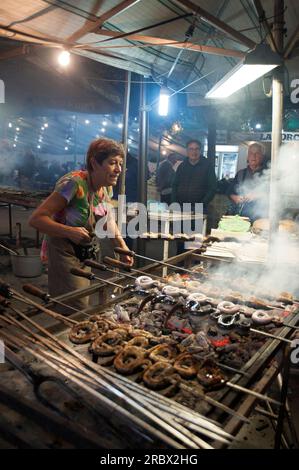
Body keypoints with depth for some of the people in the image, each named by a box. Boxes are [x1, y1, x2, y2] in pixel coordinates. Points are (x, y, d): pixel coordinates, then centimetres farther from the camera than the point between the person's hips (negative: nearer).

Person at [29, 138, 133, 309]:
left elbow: (108, 220, 15)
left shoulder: (104, 188, -1)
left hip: (85, 256, 8)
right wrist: (70, 231, -39)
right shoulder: (74, 183, -25)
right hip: (64, 255, -7)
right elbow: (36, 219, -26)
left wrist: (122, 246, 1)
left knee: (83, 306, 17)